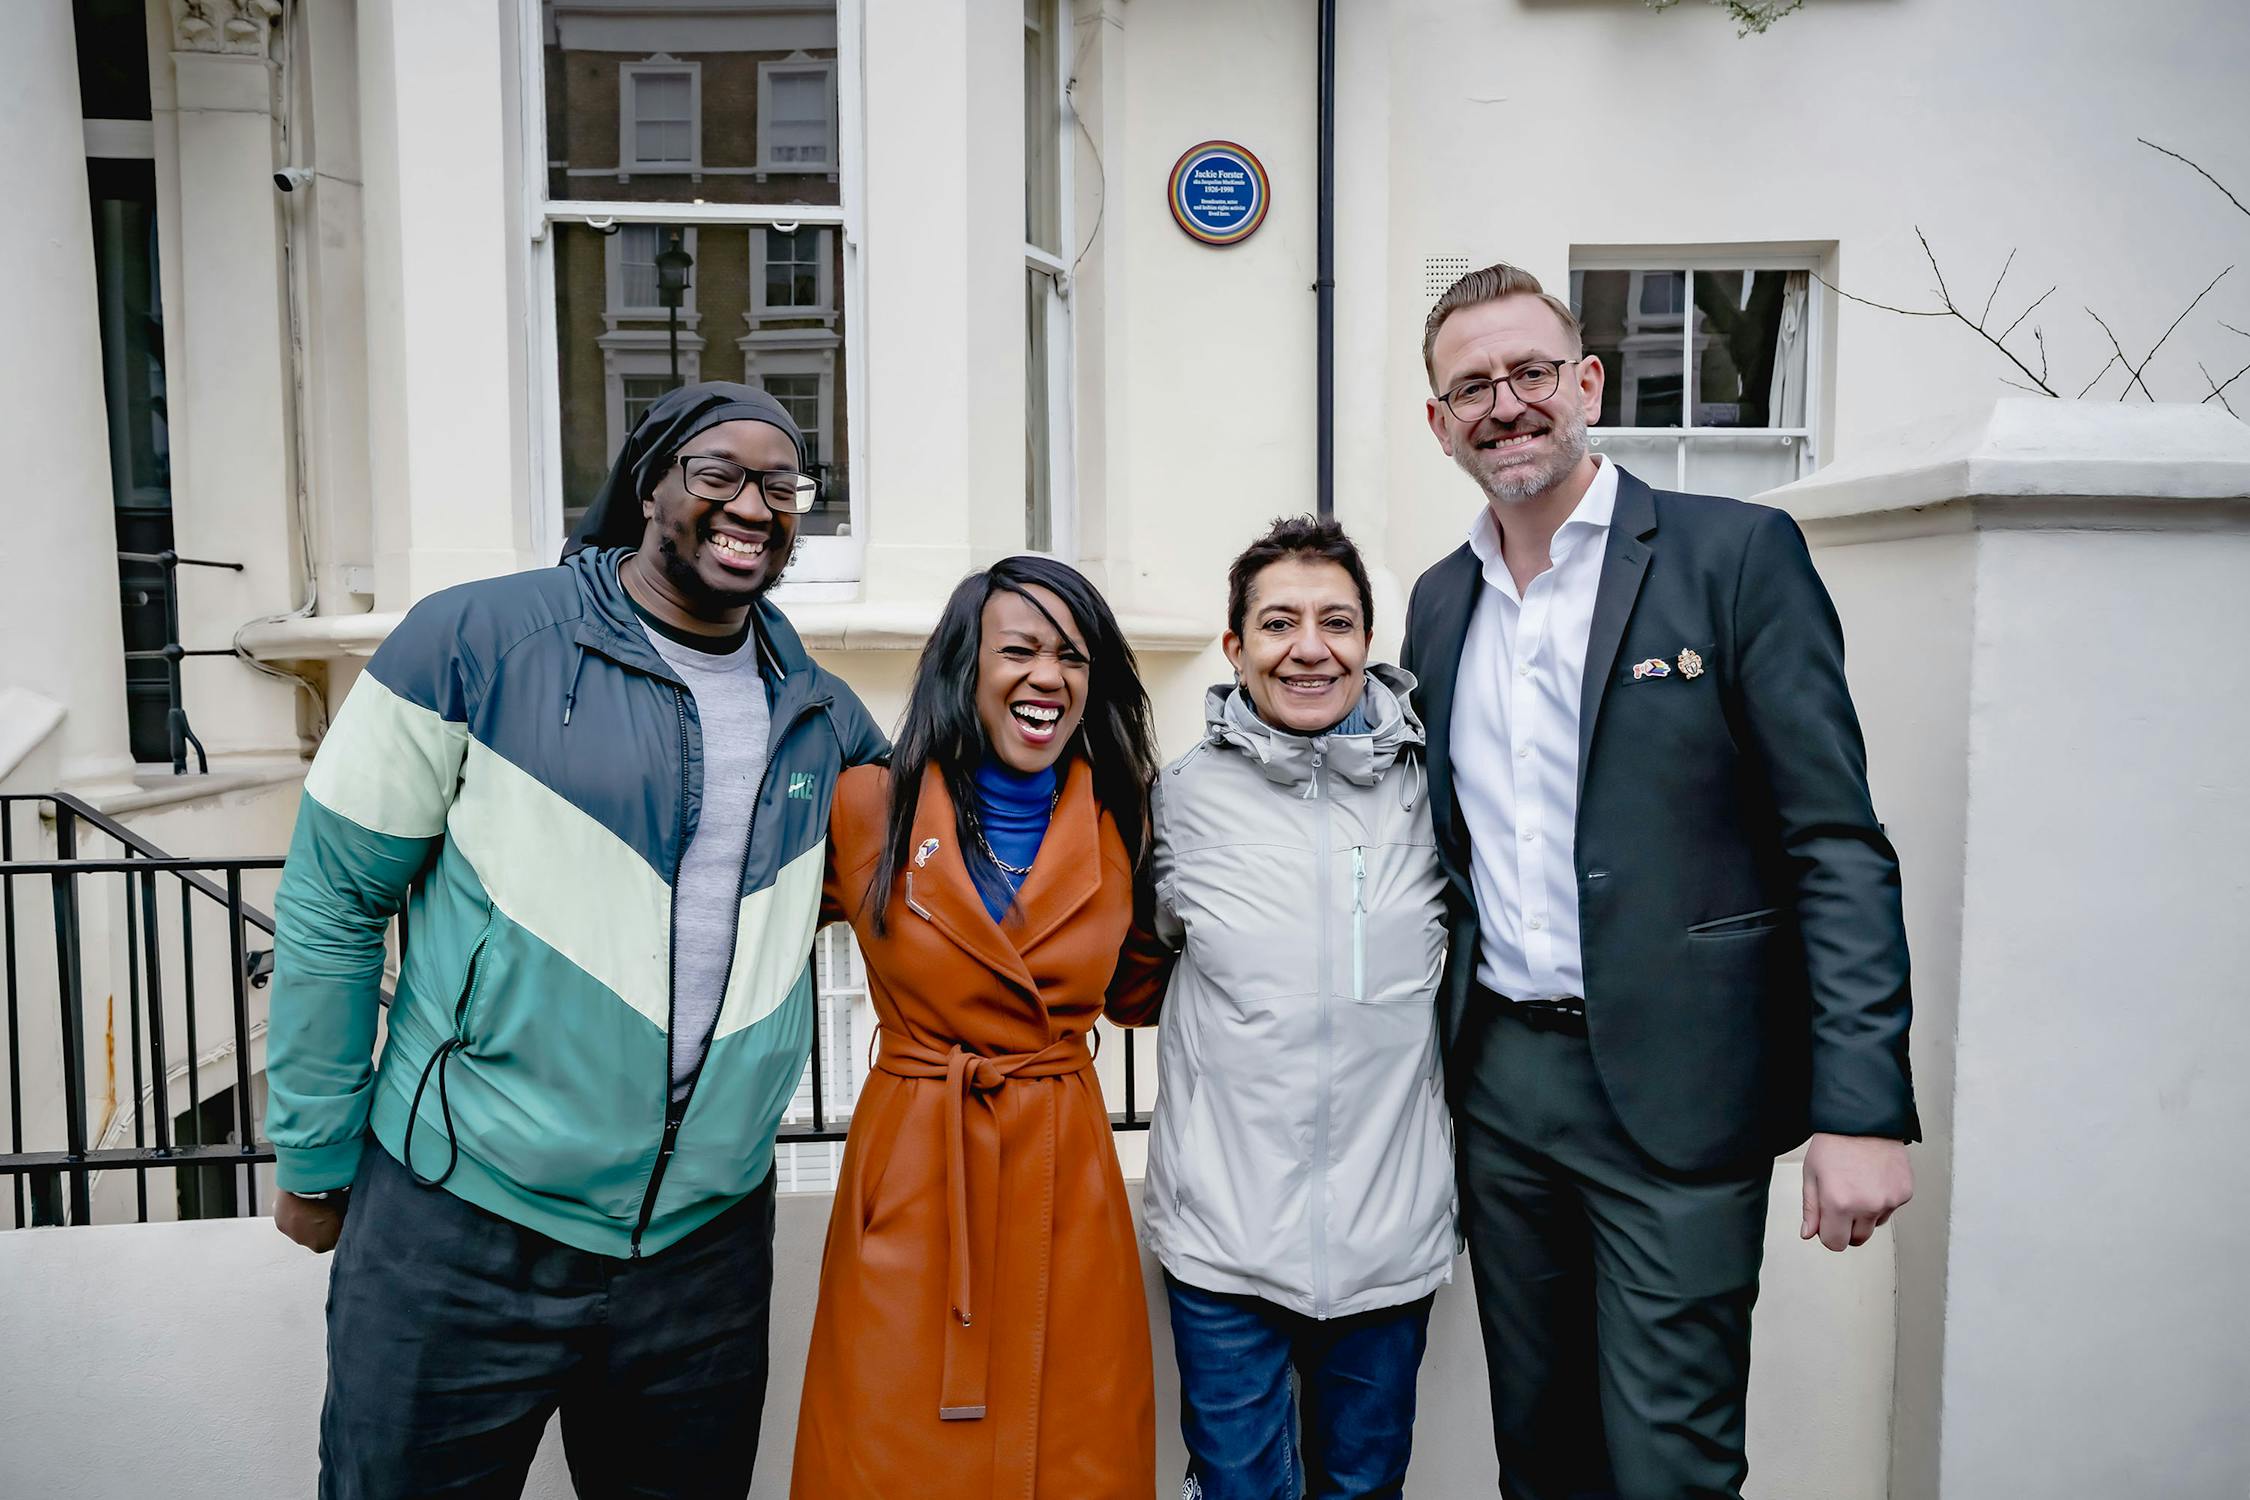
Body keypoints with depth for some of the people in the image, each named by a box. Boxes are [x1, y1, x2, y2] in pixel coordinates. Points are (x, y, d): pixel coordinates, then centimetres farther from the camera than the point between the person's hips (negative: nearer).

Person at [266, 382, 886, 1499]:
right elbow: (331, 901, -4)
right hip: (462, 1234, -3)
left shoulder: (827, 721, 3)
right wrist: (314, 1162, -1)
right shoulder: (471, 642, -9)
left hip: (708, 1240, 4)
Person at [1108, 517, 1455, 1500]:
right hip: (1224, 1233, -1)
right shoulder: (1185, 795, -6)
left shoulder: (1430, 787, -3)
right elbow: (1131, 980, 10)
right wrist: (1244, 1016, 0)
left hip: (1390, 1231, 2)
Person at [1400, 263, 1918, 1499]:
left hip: (1673, 1090, -5)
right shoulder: (1440, 600, 9)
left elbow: (1838, 844, -10)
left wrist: (1862, 1109, -16)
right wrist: (1449, 1058, 10)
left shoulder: (1736, 553, -7)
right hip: (1498, 1075, 5)